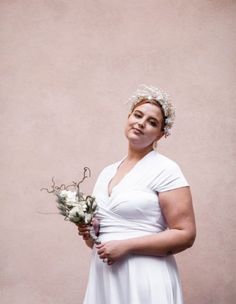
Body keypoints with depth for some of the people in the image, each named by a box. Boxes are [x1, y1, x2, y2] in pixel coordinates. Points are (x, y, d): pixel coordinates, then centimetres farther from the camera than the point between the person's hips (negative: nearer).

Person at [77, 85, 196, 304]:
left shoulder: (165, 170, -8)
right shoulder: (106, 172, 11)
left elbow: (185, 235, -13)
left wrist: (126, 246, -18)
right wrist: (89, 233, -1)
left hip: (143, 279, -6)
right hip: (103, 277, 6)